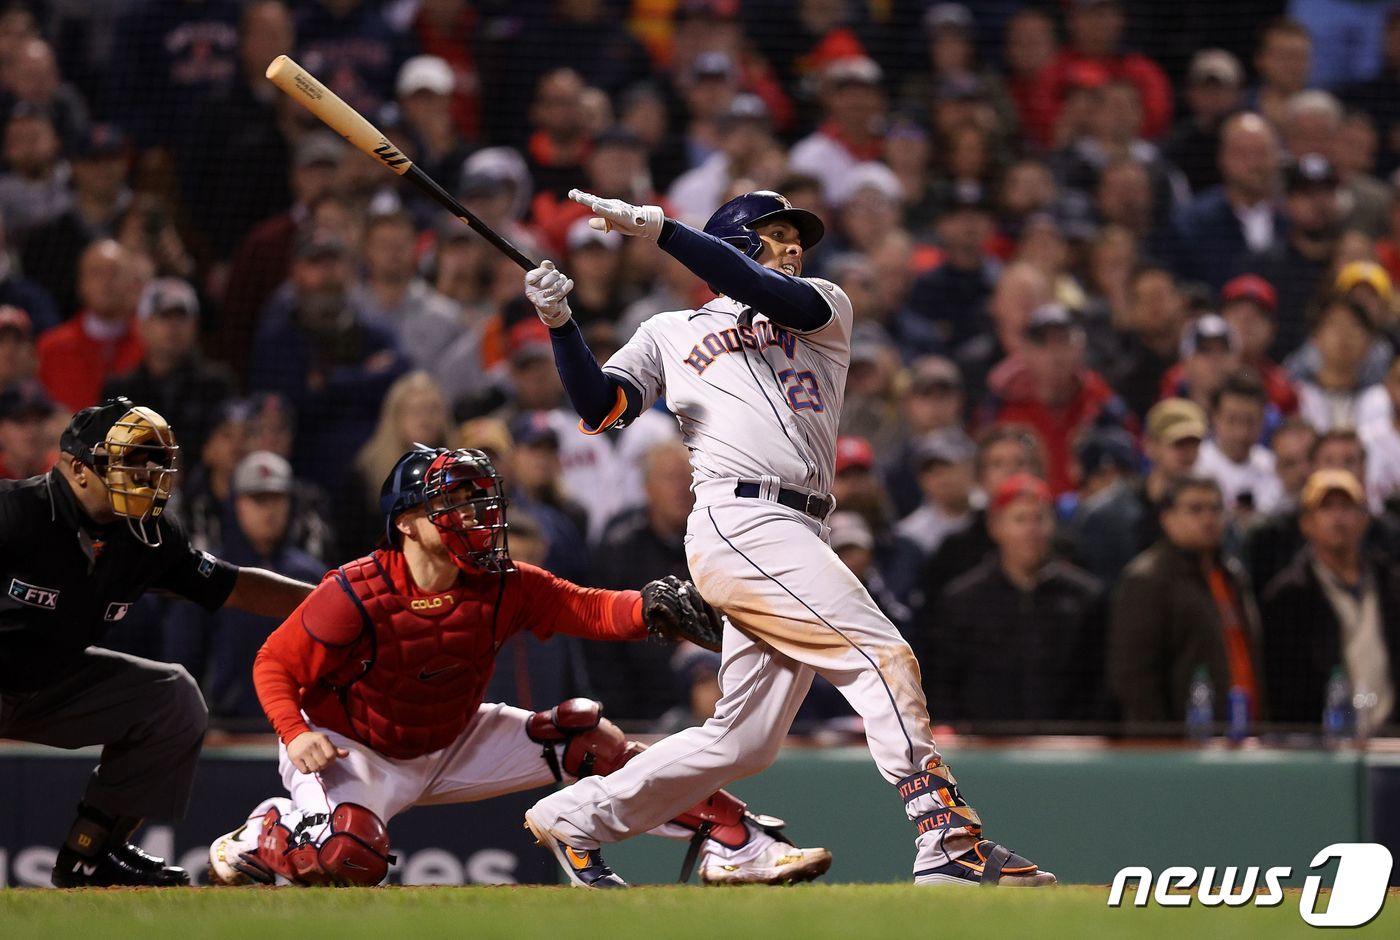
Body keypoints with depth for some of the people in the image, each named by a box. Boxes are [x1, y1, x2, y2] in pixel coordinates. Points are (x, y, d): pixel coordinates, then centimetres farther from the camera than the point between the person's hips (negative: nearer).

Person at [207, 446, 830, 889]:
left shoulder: (504, 588, -12)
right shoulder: (354, 596, -25)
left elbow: (586, 610, -20)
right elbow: (275, 665, -16)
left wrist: (648, 609, -41)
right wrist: (295, 735, -34)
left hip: (451, 744, 5)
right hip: (352, 750, -5)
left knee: (583, 740, -8)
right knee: (348, 856, -35)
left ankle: (730, 841, -8)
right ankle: (263, 835, 0)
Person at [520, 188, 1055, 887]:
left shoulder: (824, 308, 23)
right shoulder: (671, 334, 17)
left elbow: (773, 295, 0)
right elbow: (600, 410, 5)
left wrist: (655, 227, -8)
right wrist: (561, 325, -10)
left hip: (796, 540, 5)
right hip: (738, 521, -5)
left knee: (744, 740, 6)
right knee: (883, 657, -18)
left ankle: (573, 819, 19)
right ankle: (949, 846, -23)